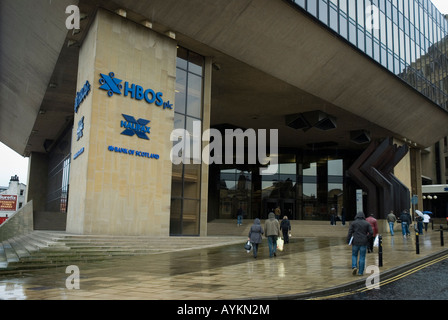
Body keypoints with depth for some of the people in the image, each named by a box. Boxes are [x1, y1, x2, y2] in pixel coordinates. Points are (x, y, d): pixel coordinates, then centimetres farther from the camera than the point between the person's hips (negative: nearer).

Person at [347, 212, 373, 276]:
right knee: (362, 257, 6)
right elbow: (371, 232, -3)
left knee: (354, 255, 15)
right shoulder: (367, 223, 3)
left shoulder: (353, 223, 0)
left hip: (355, 242, 0)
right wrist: (367, 238, 12)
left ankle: (354, 267, -8)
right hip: (363, 242, 0)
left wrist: (348, 241, -1)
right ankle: (360, 272, 7)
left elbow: (350, 232, -6)